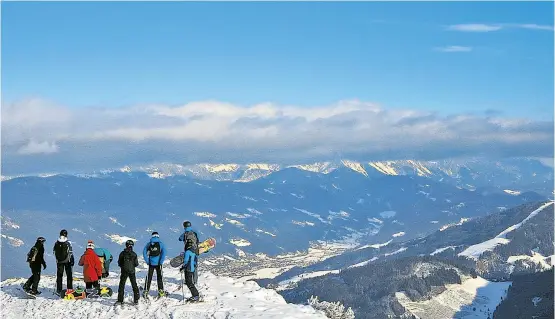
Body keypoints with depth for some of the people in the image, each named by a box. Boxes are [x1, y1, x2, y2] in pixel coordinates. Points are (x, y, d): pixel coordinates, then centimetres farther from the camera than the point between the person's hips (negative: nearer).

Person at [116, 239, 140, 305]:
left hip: (124, 272, 0)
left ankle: (120, 300, 1)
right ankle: (136, 300, 9)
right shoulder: (134, 254, -7)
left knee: (121, 285, 7)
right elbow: (136, 264, -4)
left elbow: (119, 263, -1)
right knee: (134, 285, 11)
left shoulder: (122, 253, -6)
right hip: (132, 272, 0)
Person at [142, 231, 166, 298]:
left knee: (149, 277, 8)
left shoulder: (148, 244, 1)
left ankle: (146, 291, 6)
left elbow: (144, 252, -3)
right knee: (159, 277, 9)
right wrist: (161, 262, -6)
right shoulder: (160, 243, -3)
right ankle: (160, 290, 9)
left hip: (151, 263, 1)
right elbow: (163, 252, -10)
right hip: (158, 263, -1)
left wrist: (147, 261, 0)